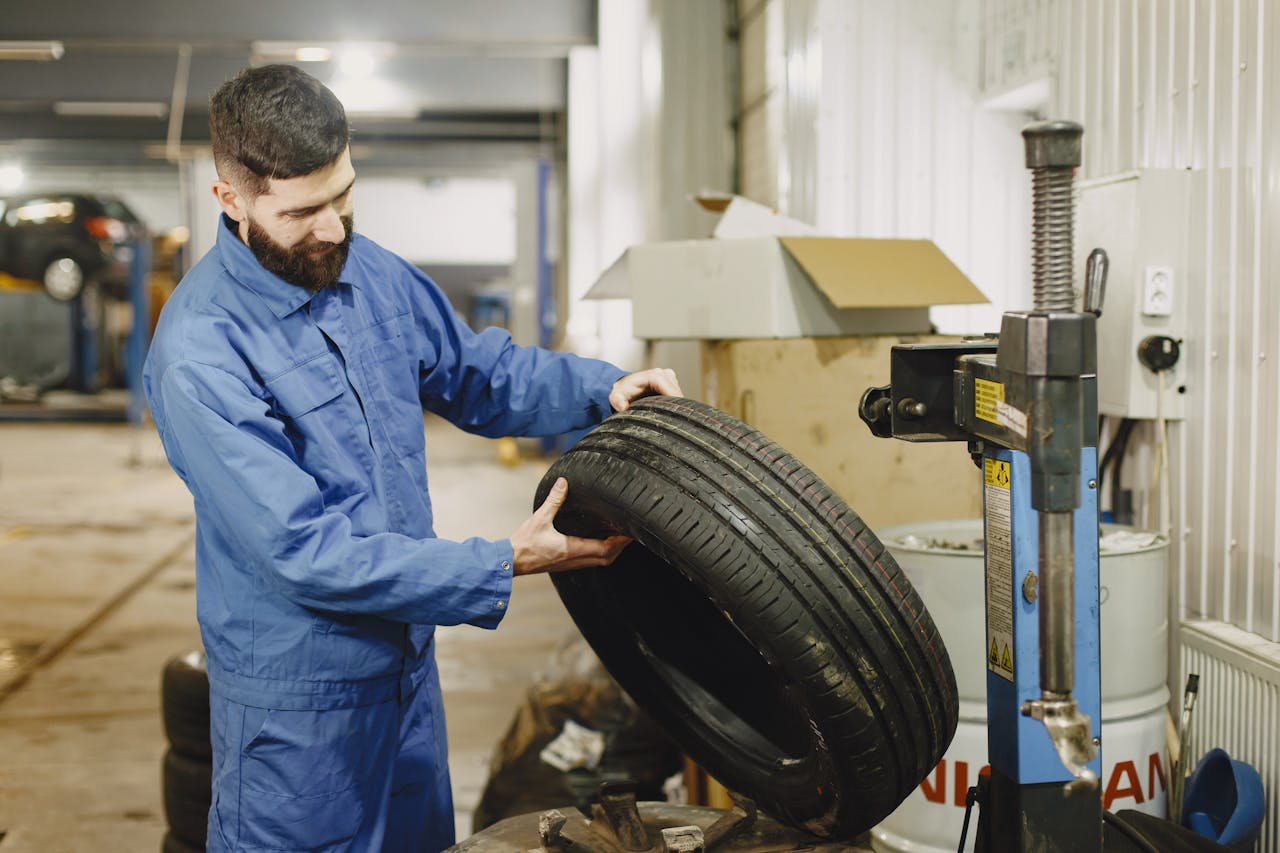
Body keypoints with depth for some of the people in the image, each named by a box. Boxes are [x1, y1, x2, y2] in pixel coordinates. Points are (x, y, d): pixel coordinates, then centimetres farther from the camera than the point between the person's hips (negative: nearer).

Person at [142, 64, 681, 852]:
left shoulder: (371, 273, -2)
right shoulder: (199, 355, -25)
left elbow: (475, 373, 14)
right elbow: (303, 550, -27)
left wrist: (599, 389, -5)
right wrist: (505, 566, -26)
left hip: (409, 660, 7)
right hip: (298, 693, -7)